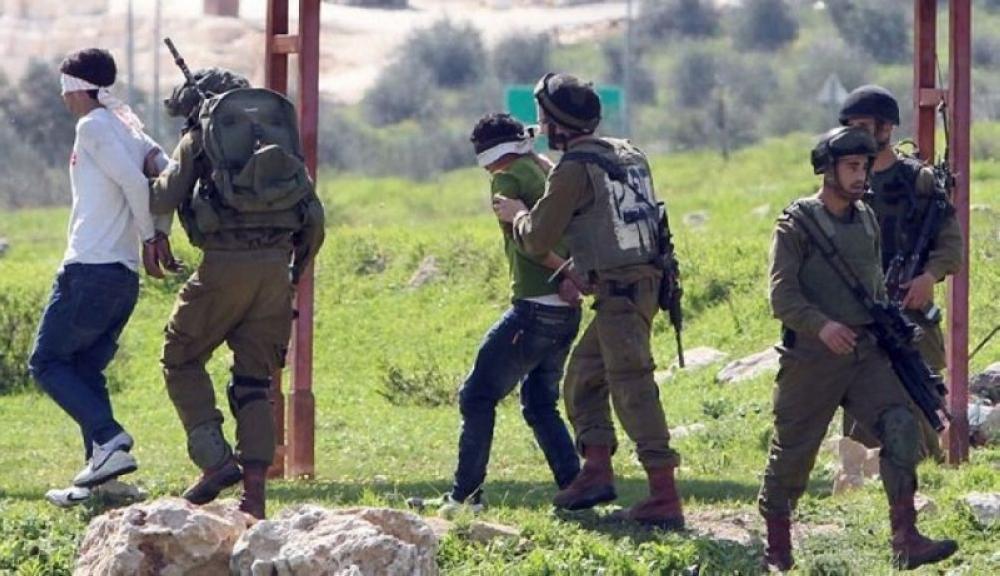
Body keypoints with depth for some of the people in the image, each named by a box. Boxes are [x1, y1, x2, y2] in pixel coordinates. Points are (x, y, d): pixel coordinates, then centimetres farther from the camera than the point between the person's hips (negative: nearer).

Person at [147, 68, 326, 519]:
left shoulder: (198, 140, 8)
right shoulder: (280, 135, 20)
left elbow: (162, 201, 3)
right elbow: (314, 218, 17)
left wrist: (158, 174, 25)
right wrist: (297, 270, 27)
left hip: (225, 263, -4)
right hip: (275, 266, 4)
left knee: (182, 360, 13)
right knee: (254, 378, 10)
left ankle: (215, 459, -3)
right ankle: (254, 491, 0)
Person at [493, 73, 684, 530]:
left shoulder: (574, 170, -12)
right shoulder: (627, 154, 14)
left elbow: (538, 239, -5)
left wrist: (517, 215, 14)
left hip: (620, 292, -9)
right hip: (644, 282, 9)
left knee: (633, 389, -10)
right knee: (584, 372, 20)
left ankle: (665, 498, -13)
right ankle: (597, 470, 16)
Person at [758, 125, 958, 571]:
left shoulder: (868, 221, 13)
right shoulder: (797, 225, -6)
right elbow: (782, 295, -14)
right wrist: (822, 325, -28)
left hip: (866, 352, 5)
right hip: (812, 358, -5)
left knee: (900, 425, -15)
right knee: (792, 454, 4)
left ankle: (905, 540, -19)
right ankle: (777, 550, 21)